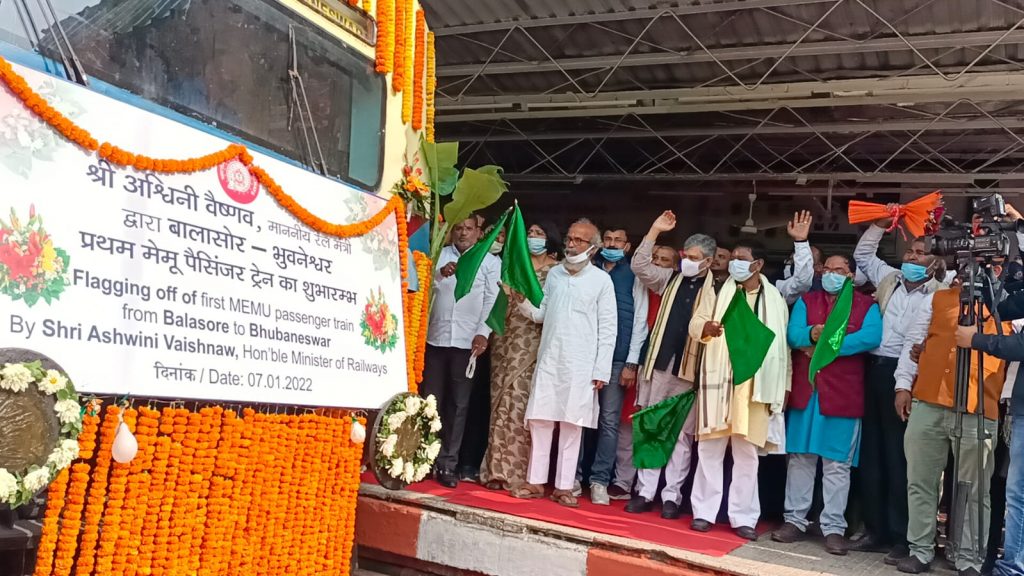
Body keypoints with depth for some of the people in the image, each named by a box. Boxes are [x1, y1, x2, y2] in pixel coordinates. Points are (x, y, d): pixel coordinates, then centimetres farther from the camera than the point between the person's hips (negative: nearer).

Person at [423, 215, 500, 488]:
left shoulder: (491, 262, 7)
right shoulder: (440, 255, 11)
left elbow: (492, 299, 0)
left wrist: (482, 333, -12)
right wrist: (441, 273, -24)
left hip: (467, 341, -1)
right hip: (435, 338, 1)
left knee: (458, 404, 2)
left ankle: (447, 464, 9)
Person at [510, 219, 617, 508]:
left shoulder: (602, 280, -1)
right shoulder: (554, 273, 11)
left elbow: (607, 329, -3)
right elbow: (540, 314, 13)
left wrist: (601, 370, -8)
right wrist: (522, 301, -7)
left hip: (581, 364, -4)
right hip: (549, 359, 4)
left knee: (571, 425, 2)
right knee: (540, 420, 5)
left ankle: (563, 486, 11)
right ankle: (535, 482, 14)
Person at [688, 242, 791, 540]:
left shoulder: (775, 298, 9)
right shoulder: (717, 289, 9)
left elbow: (782, 344, 9)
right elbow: (695, 323, 3)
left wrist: (783, 385, 5)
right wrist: (705, 327, -21)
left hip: (755, 383, 0)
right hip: (718, 379, 0)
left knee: (747, 452, 4)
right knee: (710, 447, 2)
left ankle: (743, 517, 11)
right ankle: (704, 511, 11)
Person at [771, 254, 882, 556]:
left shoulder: (866, 305, 5)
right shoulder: (805, 300, 13)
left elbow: (872, 337, -14)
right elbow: (793, 335, -2)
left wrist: (827, 345, -16)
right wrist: (812, 335, -24)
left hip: (843, 394, -2)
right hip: (804, 390, 3)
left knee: (837, 463, 1)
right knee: (799, 457, 7)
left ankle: (833, 528, 8)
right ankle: (795, 520, 15)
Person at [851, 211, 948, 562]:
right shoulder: (889, 278, 17)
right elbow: (863, 255, 30)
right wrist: (881, 225, 19)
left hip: (904, 375, -6)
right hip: (875, 370, 6)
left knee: (898, 456, -3)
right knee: (871, 452, 9)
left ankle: (901, 538, 6)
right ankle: (875, 530, 19)